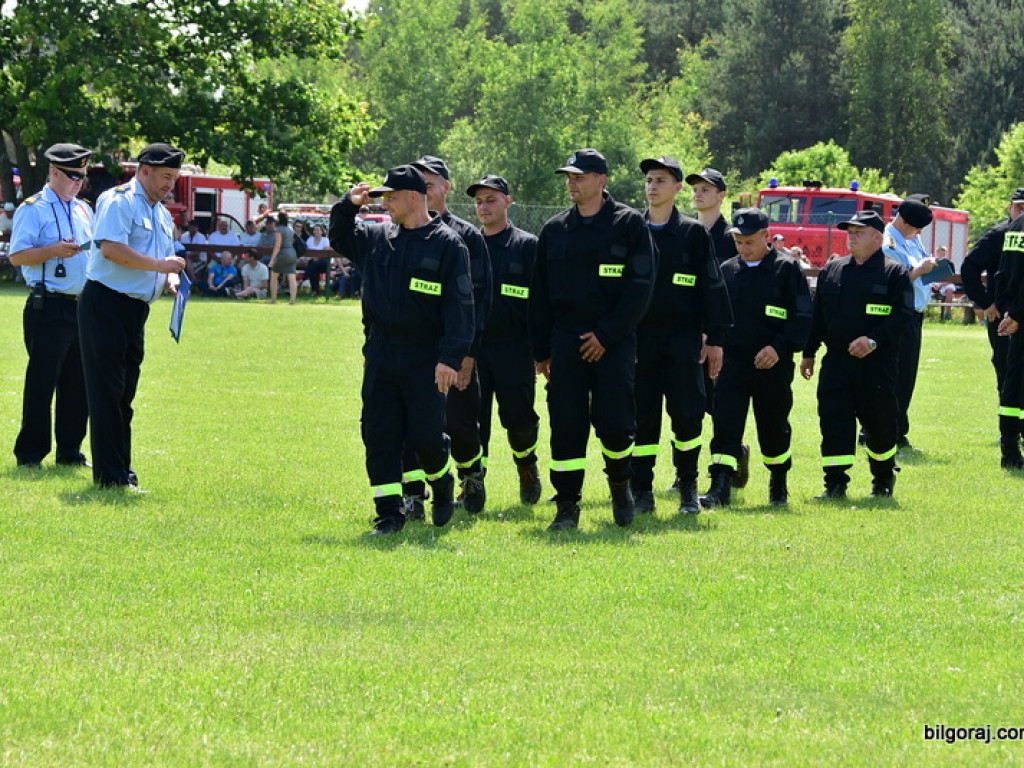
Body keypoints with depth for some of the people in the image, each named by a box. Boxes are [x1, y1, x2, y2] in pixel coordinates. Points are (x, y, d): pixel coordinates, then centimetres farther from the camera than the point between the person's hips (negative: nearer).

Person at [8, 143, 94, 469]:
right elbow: (17, 255, -10)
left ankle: (70, 451, 16)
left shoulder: (84, 210, 18)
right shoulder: (33, 209, -4)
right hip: (49, 307, -7)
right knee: (42, 381, -5)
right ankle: (30, 454, 1)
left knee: (78, 382, 8)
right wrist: (54, 251, -21)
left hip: (82, 305, 7)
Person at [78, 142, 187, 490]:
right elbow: (112, 248, -22)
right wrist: (160, 265, -18)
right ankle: (110, 474, -6)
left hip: (136, 309, 9)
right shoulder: (118, 201, -9)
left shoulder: (163, 216, 19)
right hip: (106, 303, -9)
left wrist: (170, 279, 3)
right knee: (107, 391, -7)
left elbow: (162, 260, 27)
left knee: (125, 392, 11)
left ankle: (121, 470, 16)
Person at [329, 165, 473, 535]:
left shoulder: (448, 244, -7)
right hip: (379, 358, 5)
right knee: (379, 435, 2)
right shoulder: (377, 237, 10)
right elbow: (340, 239, 29)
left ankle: (443, 487, 27)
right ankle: (389, 511, 8)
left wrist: (451, 357, -19)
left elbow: (459, 306, -11)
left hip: (425, 362, -5)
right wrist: (348, 206, 8)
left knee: (426, 436, -2)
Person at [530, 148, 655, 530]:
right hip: (566, 342, 3)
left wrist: (607, 334, -12)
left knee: (614, 421, -5)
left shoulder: (630, 224, 0)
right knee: (566, 424, -3)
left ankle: (620, 484, 22)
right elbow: (539, 294, 13)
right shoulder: (555, 230, 11)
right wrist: (541, 351, 8)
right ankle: (567, 505, 4)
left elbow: (641, 285, -6)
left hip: (615, 341, -3)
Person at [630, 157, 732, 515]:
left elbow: (712, 287, 4)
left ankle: (688, 486, 12)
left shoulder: (695, 233, 4)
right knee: (642, 415, -1)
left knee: (687, 414, -4)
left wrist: (715, 338, -1)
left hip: (683, 338, -1)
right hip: (639, 337, 1)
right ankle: (641, 490, 6)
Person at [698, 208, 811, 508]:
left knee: (774, 426, 8)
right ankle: (720, 486, -13)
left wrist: (780, 347, -17)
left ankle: (779, 484, 28)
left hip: (773, 363, -3)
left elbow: (803, 317, -7)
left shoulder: (787, 269, -3)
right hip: (732, 360, 3)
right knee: (725, 422, -9)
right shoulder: (727, 271, 10)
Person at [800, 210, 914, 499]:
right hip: (836, 361, 3)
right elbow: (817, 315, 17)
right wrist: (809, 353, 13)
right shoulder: (832, 270, 13)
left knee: (880, 422, 6)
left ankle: (883, 478, 27)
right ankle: (835, 483, -3)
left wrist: (874, 340, -22)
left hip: (877, 364, -3)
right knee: (833, 420, -5)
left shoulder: (895, 273, -1)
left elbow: (903, 315, -10)